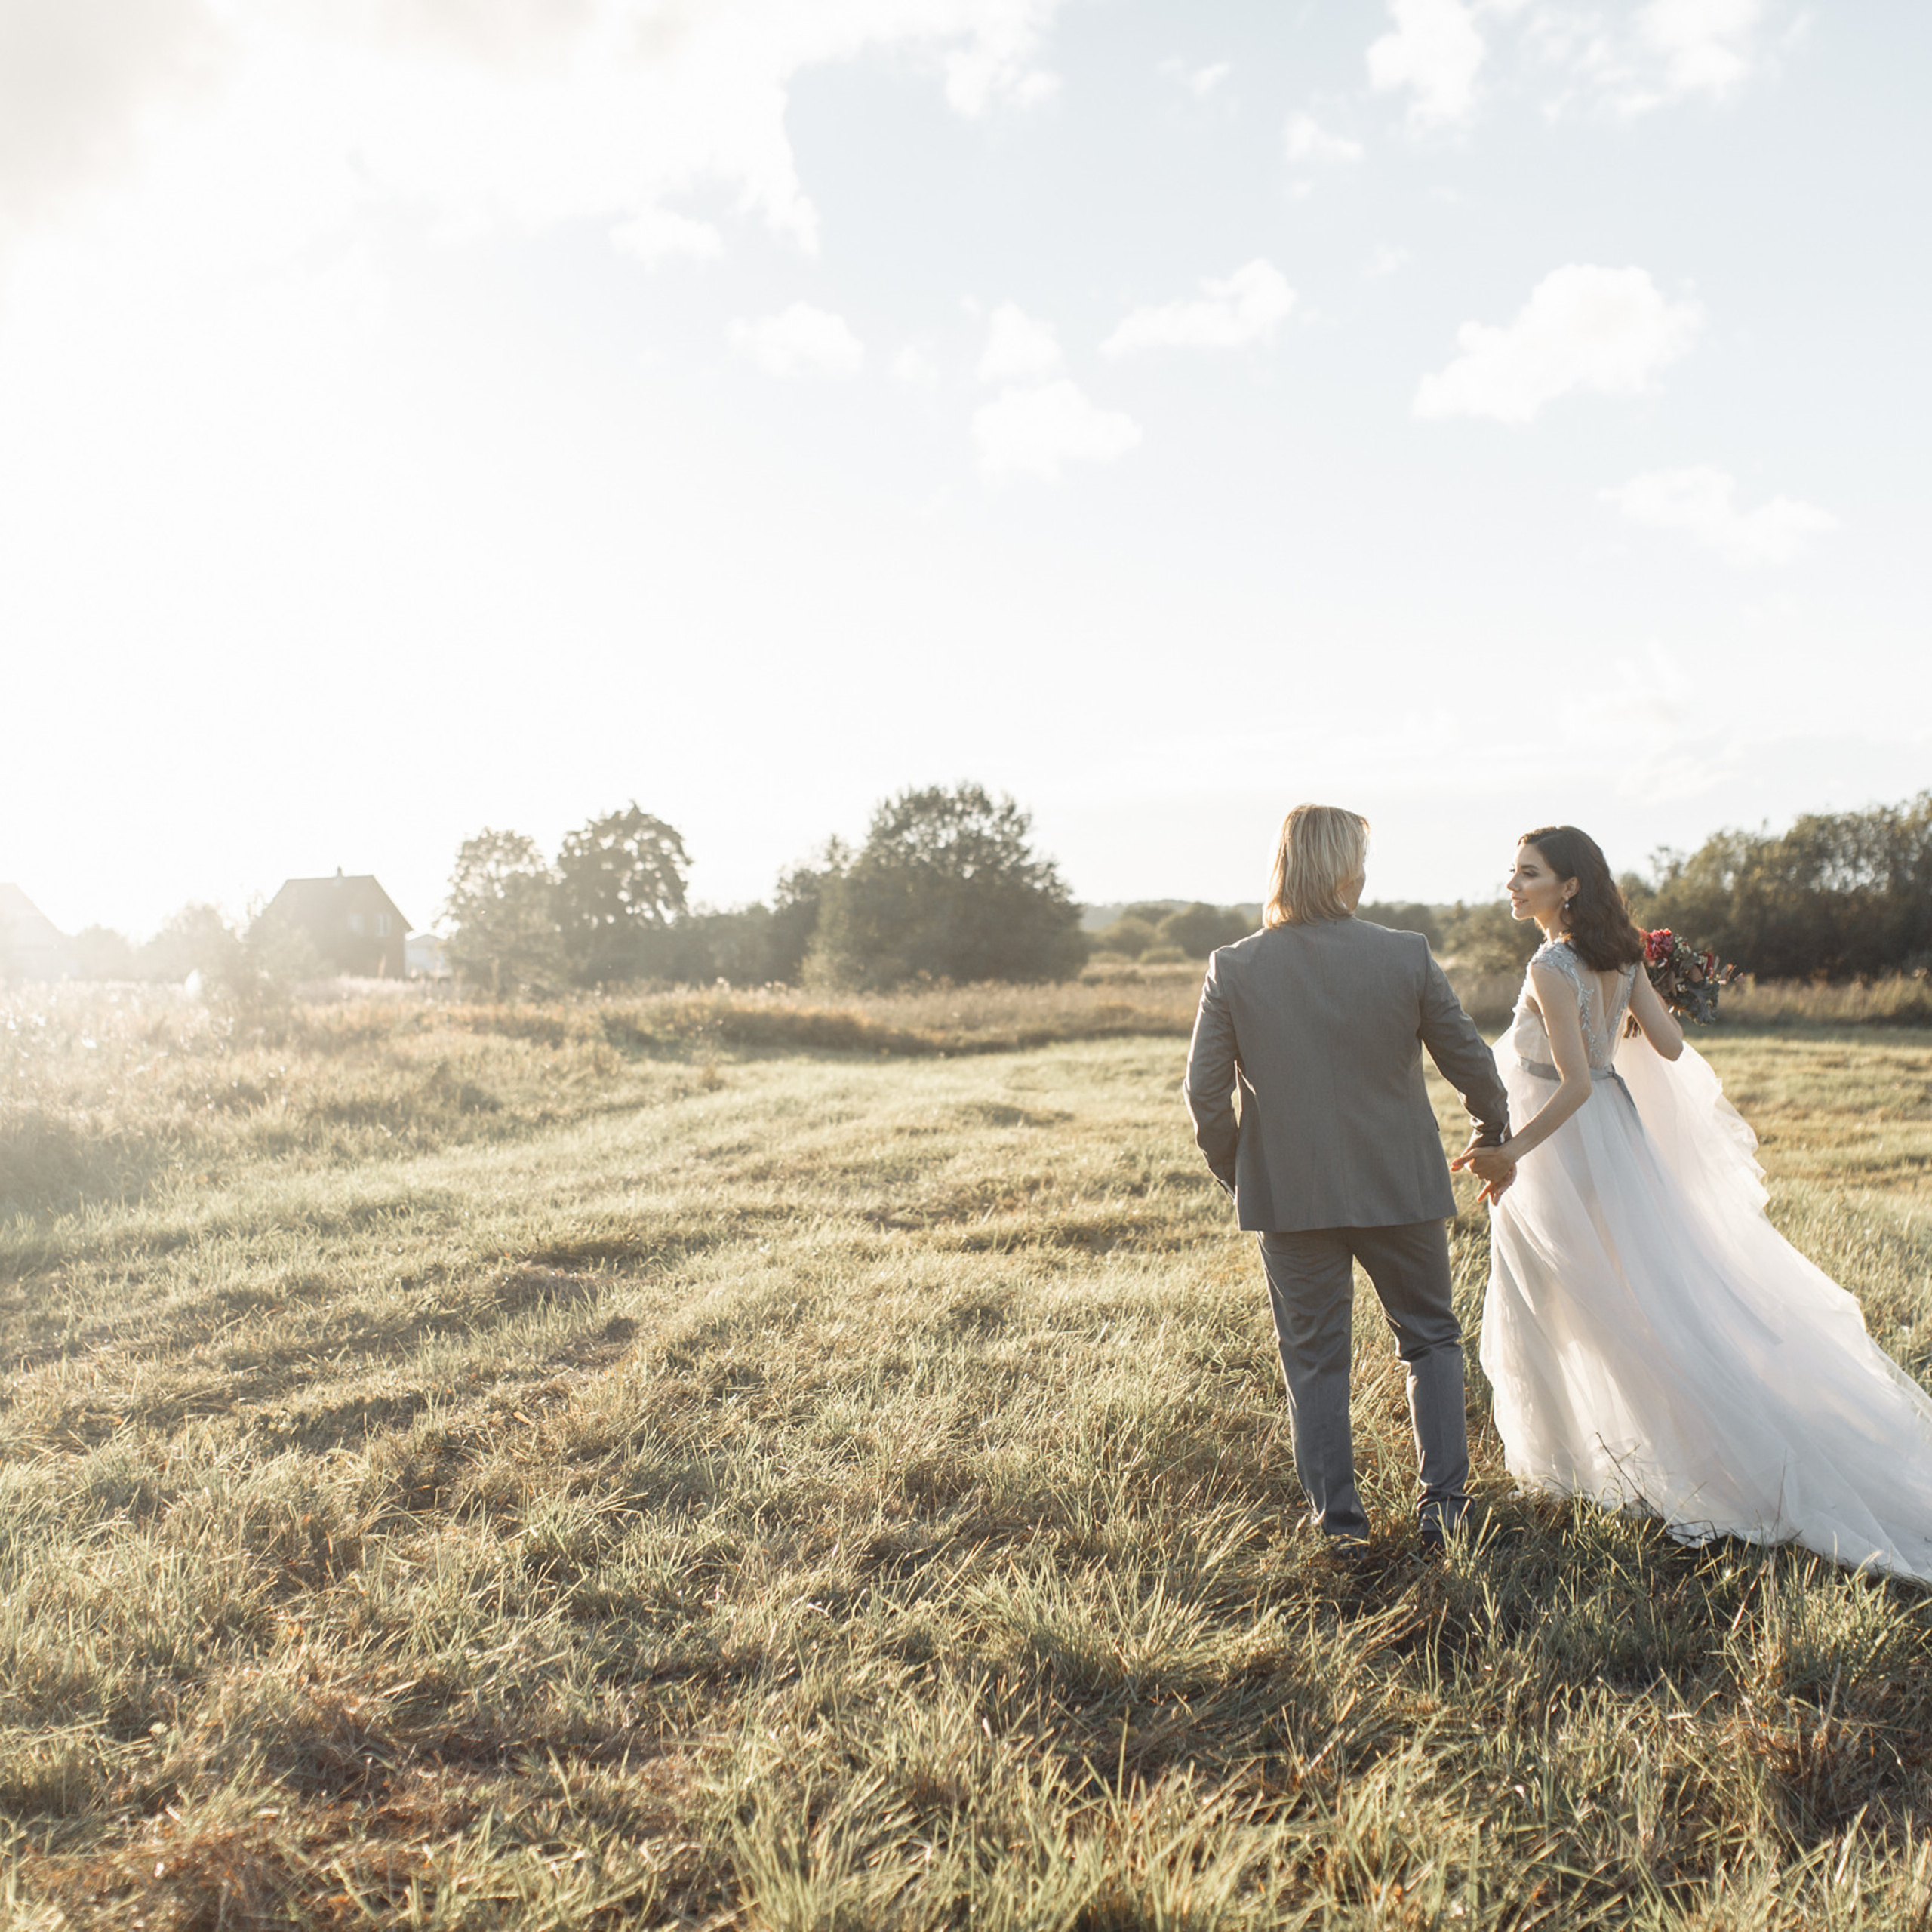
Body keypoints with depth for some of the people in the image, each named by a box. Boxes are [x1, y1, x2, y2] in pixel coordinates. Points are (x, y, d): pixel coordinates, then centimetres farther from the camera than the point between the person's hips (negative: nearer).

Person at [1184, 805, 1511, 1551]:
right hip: (1401, 1185, 0)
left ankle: (1338, 1523, 18)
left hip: (1288, 1193, 0)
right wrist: (1492, 1133, 19)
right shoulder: (1407, 957, -9)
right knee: (1430, 1339, 19)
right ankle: (1442, 1502, 18)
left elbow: (1204, 1091, -7)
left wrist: (1235, 1174, 10)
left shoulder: (1233, 969, -8)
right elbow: (1470, 1062, 0)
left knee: (1314, 1360, 12)